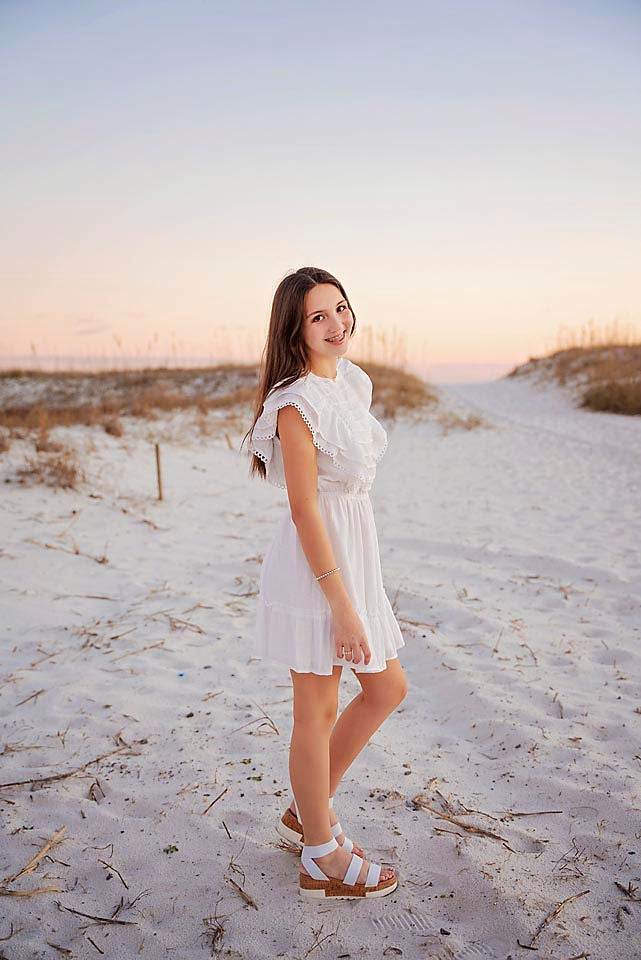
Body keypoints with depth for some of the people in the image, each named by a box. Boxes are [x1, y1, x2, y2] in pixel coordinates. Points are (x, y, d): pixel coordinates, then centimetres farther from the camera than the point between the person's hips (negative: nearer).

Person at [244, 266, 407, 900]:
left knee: (387, 688, 19)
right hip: (316, 565, -9)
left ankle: (307, 811, 36)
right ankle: (323, 860, 29)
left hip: (354, 556, 9)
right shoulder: (297, 402, -19)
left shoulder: (352, 381, 9)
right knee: (318, 714, 7)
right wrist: (342, 603, -20)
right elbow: (305, 509, -21)